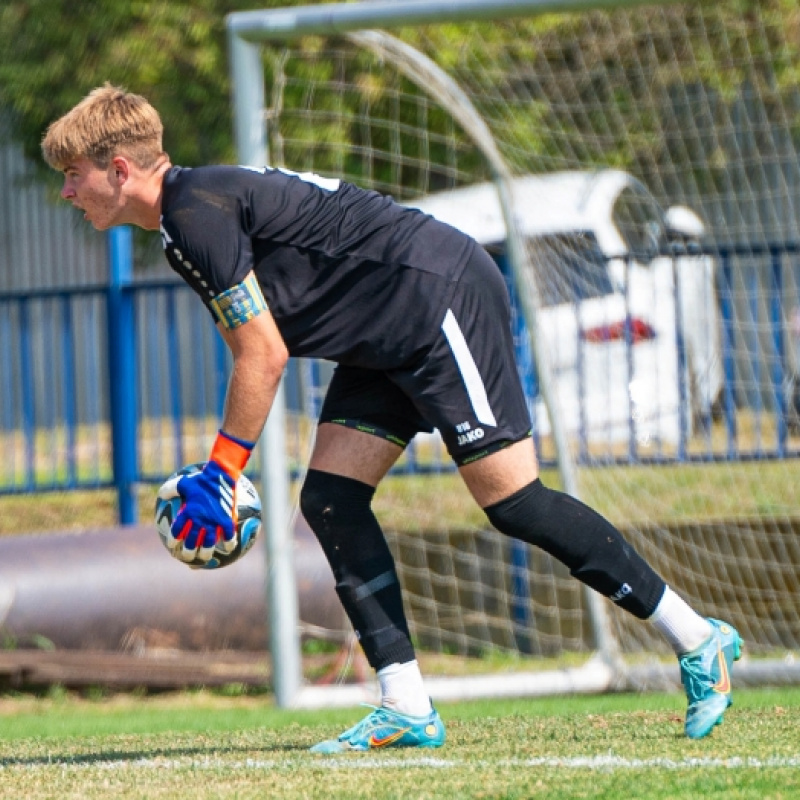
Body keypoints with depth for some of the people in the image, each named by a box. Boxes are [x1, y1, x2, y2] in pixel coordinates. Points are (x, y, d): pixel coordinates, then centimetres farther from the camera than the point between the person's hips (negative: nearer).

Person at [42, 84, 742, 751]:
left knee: (513, 503, -10)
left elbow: (264, 356, -18)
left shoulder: (197, 210, -18)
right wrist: (222, 474, 14)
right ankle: (407, 709, -1)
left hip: (442, 295, -11)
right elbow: (252, 353, 20)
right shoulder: (186, 220, 14)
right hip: (389, 341, 11)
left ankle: (698, 642, -1)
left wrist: (220, 472, -11)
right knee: (331, 501, 1)